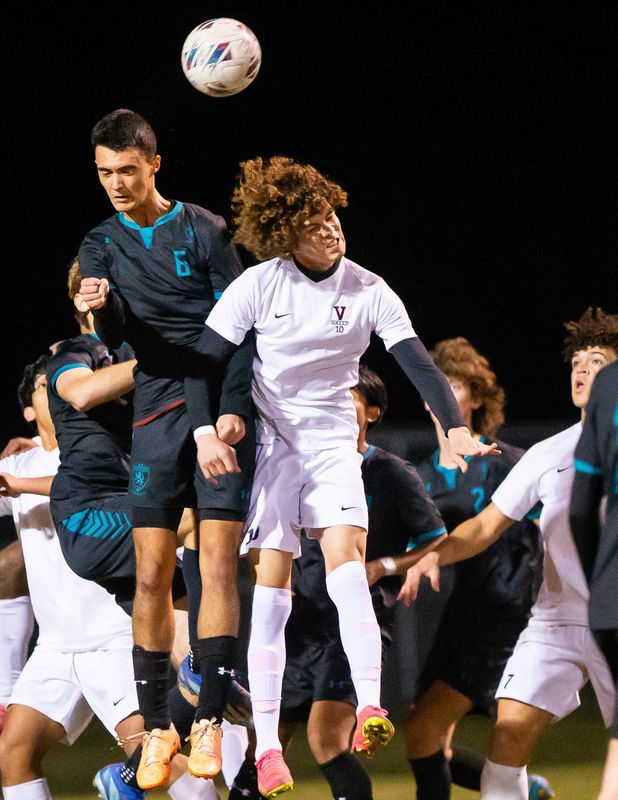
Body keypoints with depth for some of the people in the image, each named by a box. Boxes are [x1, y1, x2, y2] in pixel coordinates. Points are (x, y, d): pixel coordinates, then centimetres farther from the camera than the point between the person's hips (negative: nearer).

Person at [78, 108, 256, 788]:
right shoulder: (101, 245, 9)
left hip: (222, 414, -2)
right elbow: (113, 337, -5)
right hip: (156, 418, 2)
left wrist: (234, 407, -11)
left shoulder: (203, 230, 2)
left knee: (217, 567, -9)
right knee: (152, 575, -3)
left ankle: (209, 722, -8)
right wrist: (102, 308, -28)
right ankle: (157, 727, 5)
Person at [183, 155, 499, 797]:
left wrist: (455, 429, -26)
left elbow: (417, 362, -11)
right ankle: (267, 748, -6)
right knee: (271, 586, -8)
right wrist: (204, 431, -21)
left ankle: (370, 709, -32)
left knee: (345, 554, -22)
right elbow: (204, 359, -6)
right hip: (269, 445, -1)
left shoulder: (369, 292, -3)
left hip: (334, 444, 1)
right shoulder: (258, 286, -8)